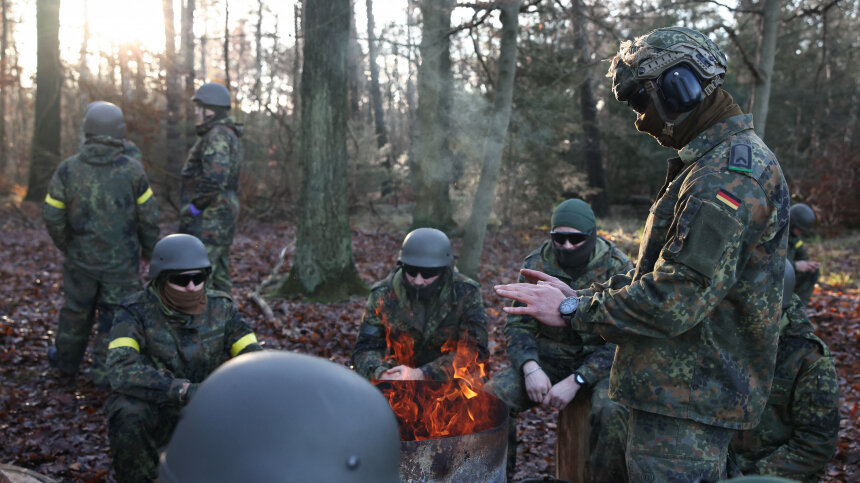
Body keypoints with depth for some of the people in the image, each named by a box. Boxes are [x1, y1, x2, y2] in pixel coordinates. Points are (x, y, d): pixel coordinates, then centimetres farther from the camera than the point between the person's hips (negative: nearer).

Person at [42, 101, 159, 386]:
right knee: (114, 313, 9)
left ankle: (66, 360, 38)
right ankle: (104, 370, 14)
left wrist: (66, 246, 14)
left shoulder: (67, 169, -9)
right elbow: (148, 216, -7)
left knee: (76, 309, 20)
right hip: (122, 261, -2)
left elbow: (52, 216, -3)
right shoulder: (132, 169, -13)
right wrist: (149, 250, 8)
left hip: (81, 258, 3)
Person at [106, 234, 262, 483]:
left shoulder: (220, 307, -7)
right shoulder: (135, 311, -18)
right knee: (128, 414, -34)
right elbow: (122, 370, -32)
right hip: (153, 407, -3)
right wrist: (184, 390, -43)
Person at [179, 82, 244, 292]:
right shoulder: (230, 135, 18)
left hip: (208, 219, -11)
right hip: (224, 216, 11)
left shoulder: (217, 136, -15)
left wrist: (194, 208, -17)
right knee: (220, 277, 16)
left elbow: (214, 178, -27)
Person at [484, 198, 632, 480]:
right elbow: (518, 324, 0)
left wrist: (576, 381, -22)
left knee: (611, 412, -35)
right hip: (550, 358, 3)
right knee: (491, 397, -21)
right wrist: (530, 368, -20)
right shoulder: (536, 264, -2)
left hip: (599, 361, -3)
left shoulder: (618, 270, -11)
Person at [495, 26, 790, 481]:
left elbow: (677, 299, -27)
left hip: (687, 404, -10)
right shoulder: (712, 162, 16)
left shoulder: (732, 171, -20)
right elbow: (662, 273, 18)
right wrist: (580, 294, 8)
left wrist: (572, 310, -17)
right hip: (676, 391, 10)